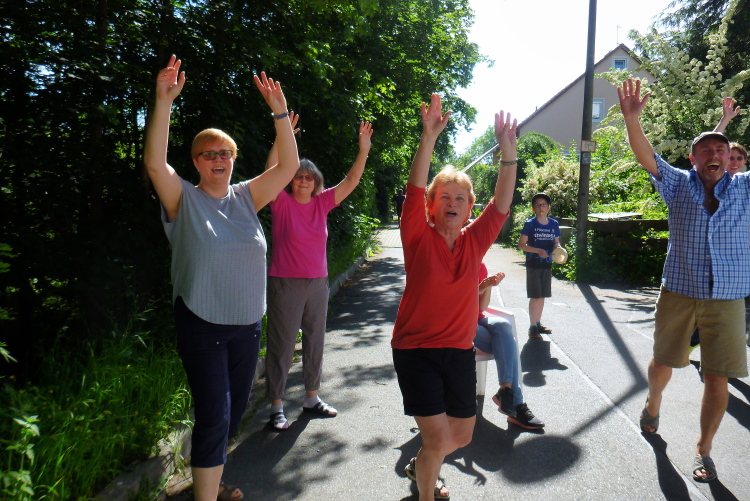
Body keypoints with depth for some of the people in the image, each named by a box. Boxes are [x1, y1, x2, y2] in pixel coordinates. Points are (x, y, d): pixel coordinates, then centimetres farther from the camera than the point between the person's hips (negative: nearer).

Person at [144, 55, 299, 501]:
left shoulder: (246, 197, 5)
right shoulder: (184, 199, -4)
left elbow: (289, 166, 0)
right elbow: (154, 162, -21)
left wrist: (280, 112, -7)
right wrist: (164, 102, -29)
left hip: (248, 325, 5)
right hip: (202, 326, -5)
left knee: (235, 410, 17)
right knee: (214, 416, -6)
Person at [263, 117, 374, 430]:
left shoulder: (322, 203, 5)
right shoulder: (282, 202, -6)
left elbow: (351, 181, 4)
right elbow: (271, 172, -21)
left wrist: (363, 149, -5)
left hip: (318, 284, 5)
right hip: (285, 284, -5)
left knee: (315, 342, 15)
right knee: (282, 345, 2)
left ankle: (312, 399, 31)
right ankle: (277, 407, 14)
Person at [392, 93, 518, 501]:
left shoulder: (475, 240, 1)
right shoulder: (420, 237, -9)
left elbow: (502, 203, -7)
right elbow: (414, 191, -21)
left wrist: (508, 152, -16)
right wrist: (429, 138, -30)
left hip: (460, 350, 5)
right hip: (416, 349, -5)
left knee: (461, 436, 17)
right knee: (438, 440, -7)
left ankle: (420, 466, 49)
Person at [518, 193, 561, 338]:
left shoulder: (554, 224, 5)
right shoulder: (530, 224, -8)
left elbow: (556, 242, 16)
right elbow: (521, 244, -8)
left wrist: (557, 247, -7)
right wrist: (538, 251, -19)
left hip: (547, 264, 5)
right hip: (533, 264, -5)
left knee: (542, 296, 13)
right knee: (535, 296, -4)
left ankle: (538, 324, 25)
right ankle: (533, 327, 4)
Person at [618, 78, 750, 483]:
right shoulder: (679, 184, 1)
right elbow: (646, 157, -12)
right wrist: (632, 118, -27)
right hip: (678, 293, 0)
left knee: (717, 378, 3)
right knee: (663, 362, 14)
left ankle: (704, 451, 21)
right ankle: (653, 403, 46)